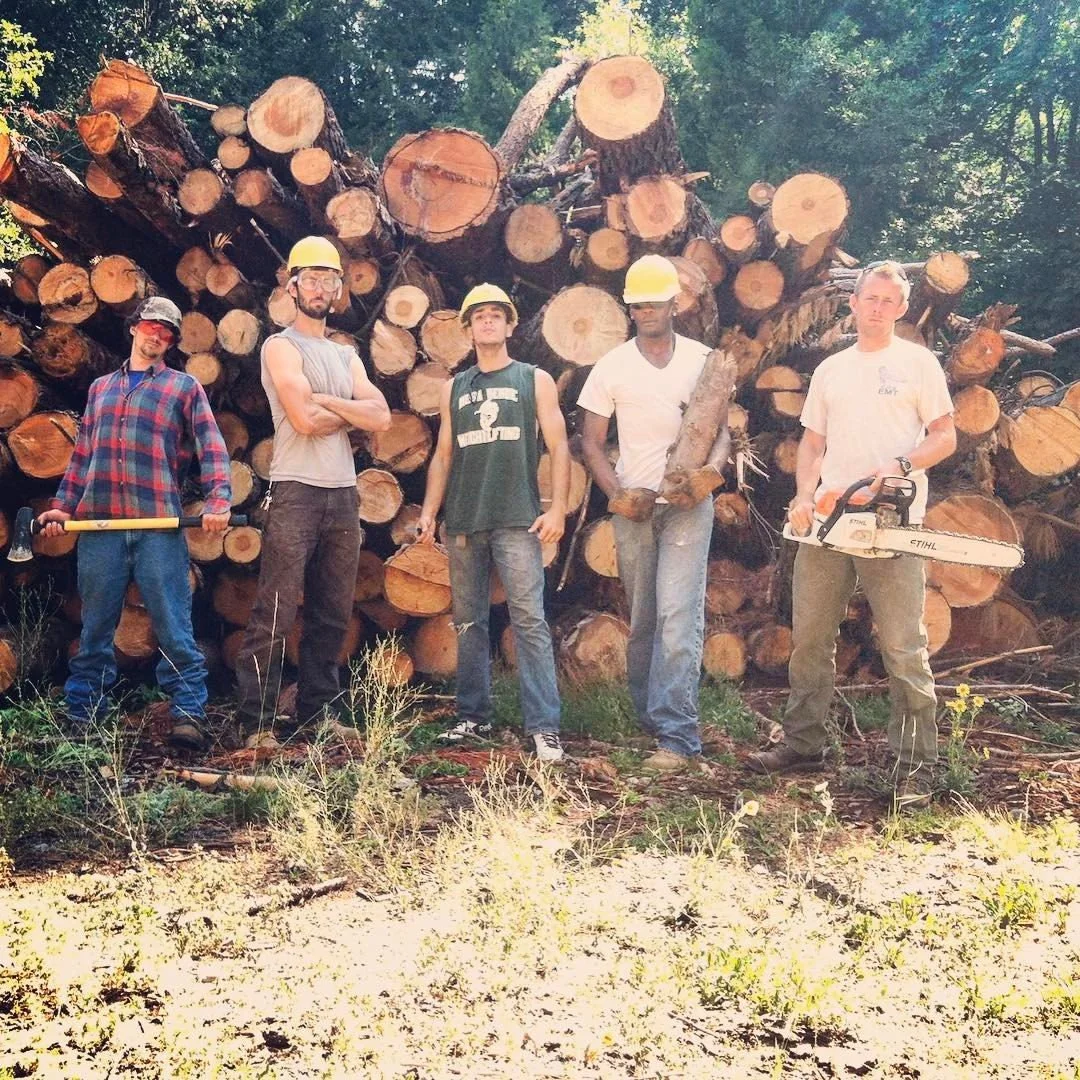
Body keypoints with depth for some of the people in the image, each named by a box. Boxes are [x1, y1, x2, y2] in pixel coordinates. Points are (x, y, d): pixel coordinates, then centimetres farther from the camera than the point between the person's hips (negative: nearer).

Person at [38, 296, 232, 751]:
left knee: (173, 626, -6)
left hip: (159, 525, -4)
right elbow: (82, 454, 22)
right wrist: (63, 506, 10)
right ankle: (81, 714, 15)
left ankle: (187, 714, -5)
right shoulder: (100, 388, 23)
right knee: (95, 628, 8)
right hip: (98, 525, 4)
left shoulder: (185, 387, 10)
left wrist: (218, 500, -16)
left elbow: (211, 448, 0)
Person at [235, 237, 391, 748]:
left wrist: (325, 399, -7)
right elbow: (304, 418, -15)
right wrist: (353, 412, 1)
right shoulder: (281, 346, 1)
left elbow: (382, 417, 4)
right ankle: (257, 722, -3)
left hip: (344, 495, 7)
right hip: (296, 492, -6)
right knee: (274, 616, -7)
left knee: (331, 616, 9)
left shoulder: (347, 356, 19)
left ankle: (319, 711, 17)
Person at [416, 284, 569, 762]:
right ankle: (473, 716, 18)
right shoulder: (454, 389, 17)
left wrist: (557, 508, -8)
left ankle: (543, 727, -11)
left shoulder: (535, 380, 8)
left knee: (529, 620, -10)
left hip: (517, 522, -4)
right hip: (463, 524, 4)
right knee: (468, 623, 8)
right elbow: (443, 455, 17)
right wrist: (428, 512, 7)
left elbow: (558, 447, 3)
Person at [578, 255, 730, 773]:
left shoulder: (703, 360, 6)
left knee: (678, 616, -12)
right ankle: (649, 719, 20)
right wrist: (617, 493, -8)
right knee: (641, 621, 8)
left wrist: (712, 467, -15)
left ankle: (676, 736, -13)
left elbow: (722, 429, 7)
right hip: (633, 506, 2)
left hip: (688, 504, -2)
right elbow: (591, 442, 6)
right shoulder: (611, 366, 6)